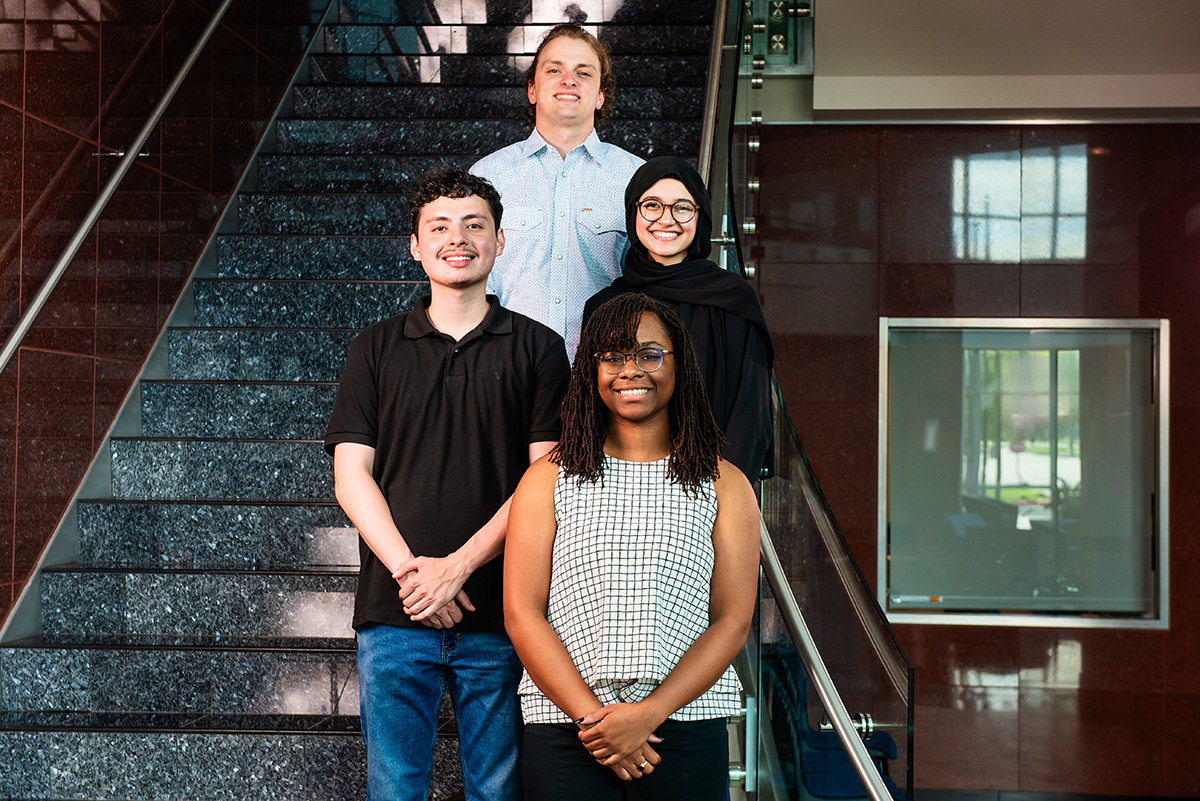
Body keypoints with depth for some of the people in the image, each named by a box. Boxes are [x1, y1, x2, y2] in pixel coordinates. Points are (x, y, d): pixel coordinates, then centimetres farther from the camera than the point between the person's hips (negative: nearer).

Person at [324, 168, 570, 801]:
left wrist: (458, 566, -12)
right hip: (393, 613, 1)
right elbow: (351, 476, 4)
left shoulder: (538, 348, 7)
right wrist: (409, 570, -11)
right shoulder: (375, 349, 11)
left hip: (499, 615, -1)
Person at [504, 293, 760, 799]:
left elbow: (732, 622, 0)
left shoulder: (723, 485, 5)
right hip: (564, 730, 0)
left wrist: (648, 714, -11)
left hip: (685, 729, 0)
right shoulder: (549, 479, 4)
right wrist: (591, 716, -12)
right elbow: (522, 614, -1)